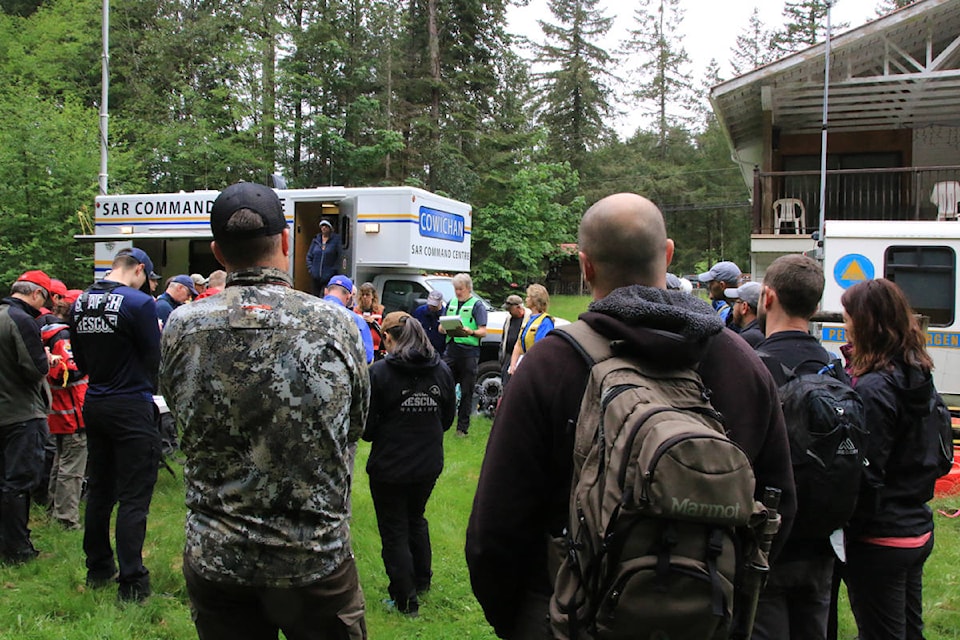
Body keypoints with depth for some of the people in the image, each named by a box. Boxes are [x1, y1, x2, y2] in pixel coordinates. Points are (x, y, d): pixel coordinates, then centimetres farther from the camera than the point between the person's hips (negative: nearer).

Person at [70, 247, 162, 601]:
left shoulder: (80, 303, 6)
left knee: (99, 492, 17)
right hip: (133, 409, -7)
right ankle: (131, 582, 1)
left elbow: (82, 362, 13)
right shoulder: (140, 303, -16)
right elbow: (153, 359, -11)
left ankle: (98, 568, 28)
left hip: (94, 406, 7)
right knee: (133, 498, -2)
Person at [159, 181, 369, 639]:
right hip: (316, 559, -2)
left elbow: (181, 411, 7)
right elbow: (355, 425, 1)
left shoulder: (182, 328, -9)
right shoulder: (336, 326, -13)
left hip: (214, 560, 2)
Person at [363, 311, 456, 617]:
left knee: (394, 532, 11)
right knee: (416, 520, 27)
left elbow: (367, 425, -14)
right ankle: (421, 580, 41)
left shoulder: (379, 372, -18)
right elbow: (448, 418, 8)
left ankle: (405, 599, 19)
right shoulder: (441, 371, -2)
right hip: (429, 464, 5)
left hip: (389, 466, -5)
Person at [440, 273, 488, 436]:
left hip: (469, 352, -5)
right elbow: (442, 327, 21)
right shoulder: (451, 303, 17)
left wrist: (471, 332, -28)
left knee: (466, 392, 2)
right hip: (451, 350, 5)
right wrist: (443, 328, -3)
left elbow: (483, 332, -7)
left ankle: (462, 427, 9)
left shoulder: (477, 305, 0)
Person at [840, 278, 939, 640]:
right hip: (918, 530, 9)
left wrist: (844, 532, -14)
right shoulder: (919, 377, 5)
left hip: (880, 540, -9)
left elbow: (866, 475, -23)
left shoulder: (873, 388, -22)